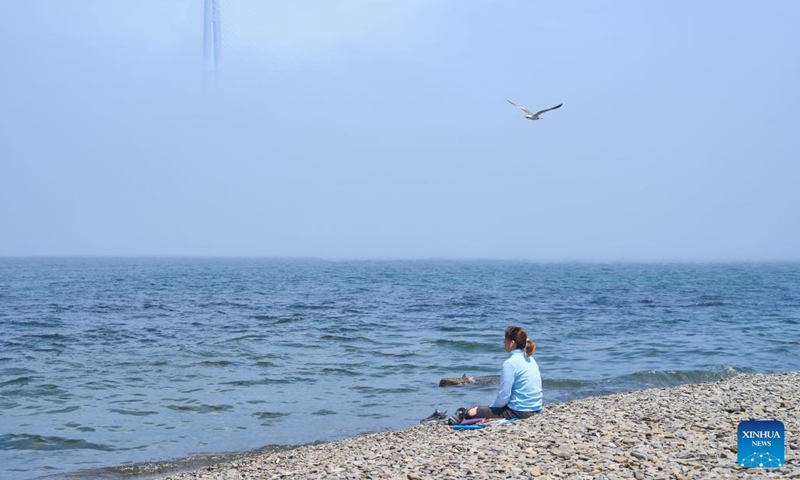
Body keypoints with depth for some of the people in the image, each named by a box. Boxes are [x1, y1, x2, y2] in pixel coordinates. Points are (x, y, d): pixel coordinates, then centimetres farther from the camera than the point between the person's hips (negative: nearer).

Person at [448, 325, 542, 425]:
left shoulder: (510, 363, -16)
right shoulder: (530, 360, 10)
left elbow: (503, 396, -18)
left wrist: (492, 406, 2)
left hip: (519, 411, -9)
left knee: (472, 412, 5)